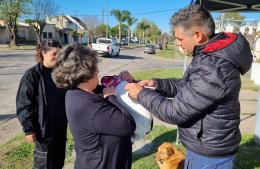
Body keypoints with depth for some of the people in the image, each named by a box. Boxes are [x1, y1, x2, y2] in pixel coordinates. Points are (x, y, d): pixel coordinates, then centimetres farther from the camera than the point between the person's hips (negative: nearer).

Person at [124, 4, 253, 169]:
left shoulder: (214, 69, -32)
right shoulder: (211, 55, 1)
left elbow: (175, 112, -28)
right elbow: (187, 86, 10)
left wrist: (142, 94, -15)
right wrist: (156, 83, -3)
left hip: (209, 156, -8)